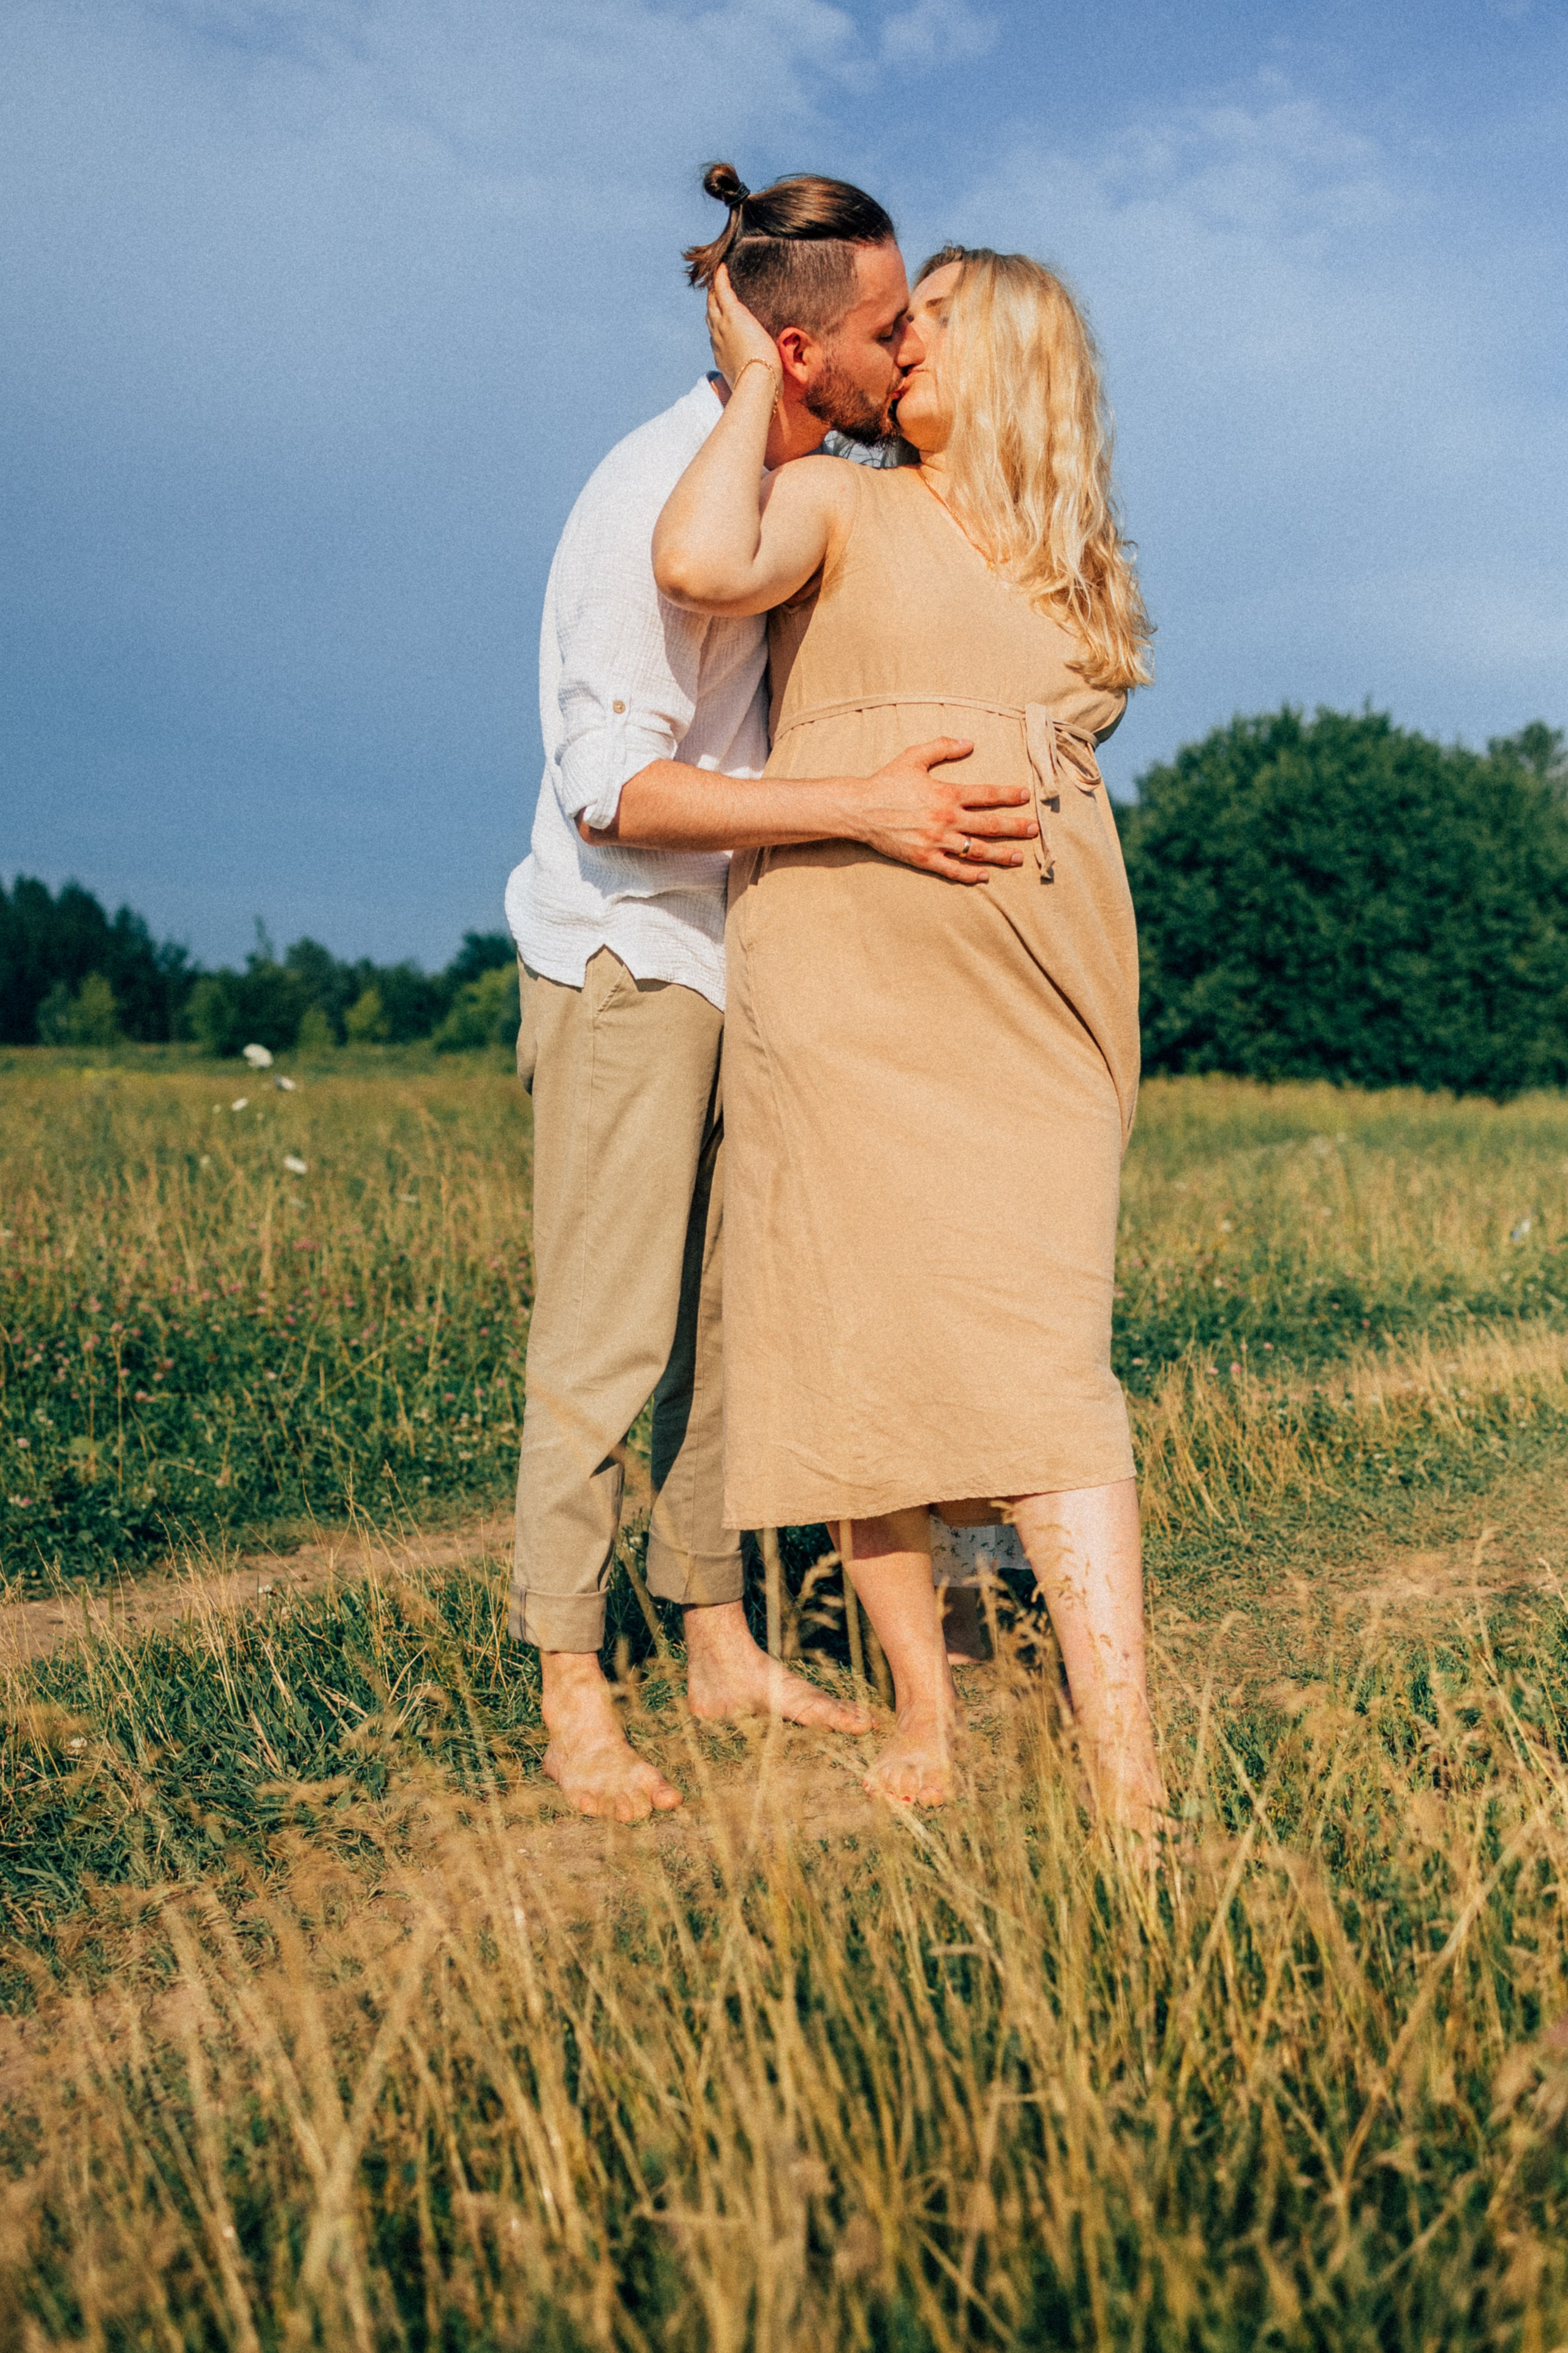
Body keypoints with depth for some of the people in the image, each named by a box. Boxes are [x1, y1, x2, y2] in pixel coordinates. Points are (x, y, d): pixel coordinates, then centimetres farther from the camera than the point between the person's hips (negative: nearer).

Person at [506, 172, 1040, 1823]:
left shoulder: (804, 487, 10)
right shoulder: (656, 499, -18)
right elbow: (615, 787, -25)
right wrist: (859, 807, -32)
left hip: (745, 954, 8)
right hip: (622, 958, -8)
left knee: (728, 1318, 9)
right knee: (604, 1337, -5)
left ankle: (720, 1647, 19)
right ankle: (571, 1695, 4)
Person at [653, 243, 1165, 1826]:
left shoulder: (1070, 569, 23)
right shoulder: (836, 507, 8)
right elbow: (699, 565, -14)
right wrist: (754, 383, -1)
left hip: (1034, 985, 3)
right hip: (847, 975, -2)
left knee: (1042, 1351, -7)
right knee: (858, 1341, -4)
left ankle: (1128, 1784, -11)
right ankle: (924, 1710, 10)